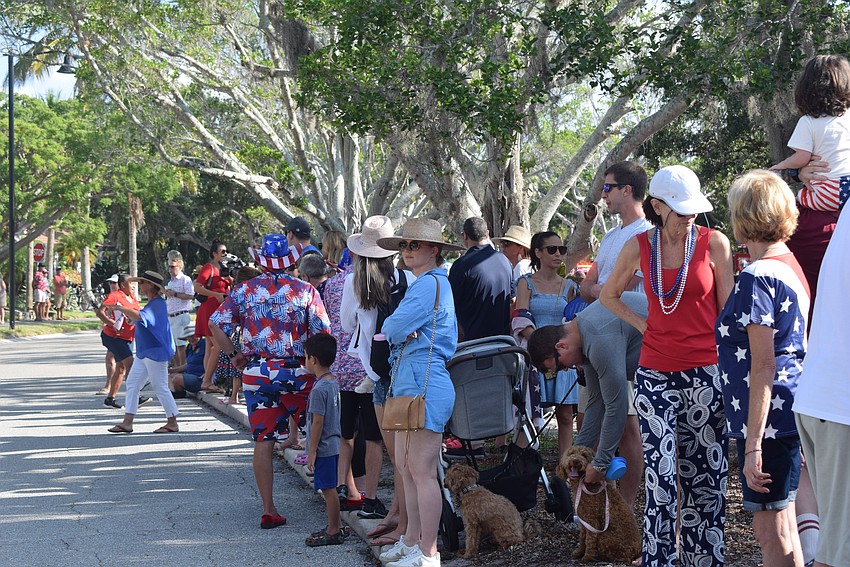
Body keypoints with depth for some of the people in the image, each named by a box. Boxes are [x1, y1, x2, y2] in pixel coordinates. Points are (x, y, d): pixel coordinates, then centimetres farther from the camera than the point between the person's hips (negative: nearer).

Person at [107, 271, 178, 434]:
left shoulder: (158, 304, -16)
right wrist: (125, 312, 17)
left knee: (160, 388, -5)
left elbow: (140, 316, -33)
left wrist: (121, 308, -24)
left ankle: (172, 423, 4)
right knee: (132, 384, 7)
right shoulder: (151, 304, 16)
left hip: (155, 352, -10)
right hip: (144, 353, 10)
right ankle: (127, 422, 7)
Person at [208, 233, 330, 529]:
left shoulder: (245, 290, 4)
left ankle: (268, 510, 3)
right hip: (298, 372, -1)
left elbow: (216, 323, -2)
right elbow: (323, 333, -7)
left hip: (257, 372, 2)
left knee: (263, 441, 4)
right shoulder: (305, 290, -1)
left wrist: (233, 355, 6)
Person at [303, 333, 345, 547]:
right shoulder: (333, 381, 8)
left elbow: (318, 422, -20)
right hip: (333, 445, 9)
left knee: (328, 489, -3)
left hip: (323, 448, -9)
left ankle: (334, 532, 2)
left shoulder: (319, 389, -20)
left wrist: (312, 451, -14)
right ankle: (333, 528, 23)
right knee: (329, 489, 16)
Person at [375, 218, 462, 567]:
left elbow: (394, 328, -16)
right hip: (409, 382, 11)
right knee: (406, 468, 15)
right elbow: (393, 333, 22)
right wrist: (399, 329, 1)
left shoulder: (431, 283, -12)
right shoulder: (423, 283, 22)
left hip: (424, 383, -11)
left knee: (422, 472, -7)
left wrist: (390, 326, 5)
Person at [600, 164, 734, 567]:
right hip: (655, 375, 1)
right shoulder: (639, 247, 3)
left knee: (705, 477, 5)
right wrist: (643, 325, 6)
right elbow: (608, 295, 20)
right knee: (661, 480, -4)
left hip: (706, 374, -1)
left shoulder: (714, 243, -2)